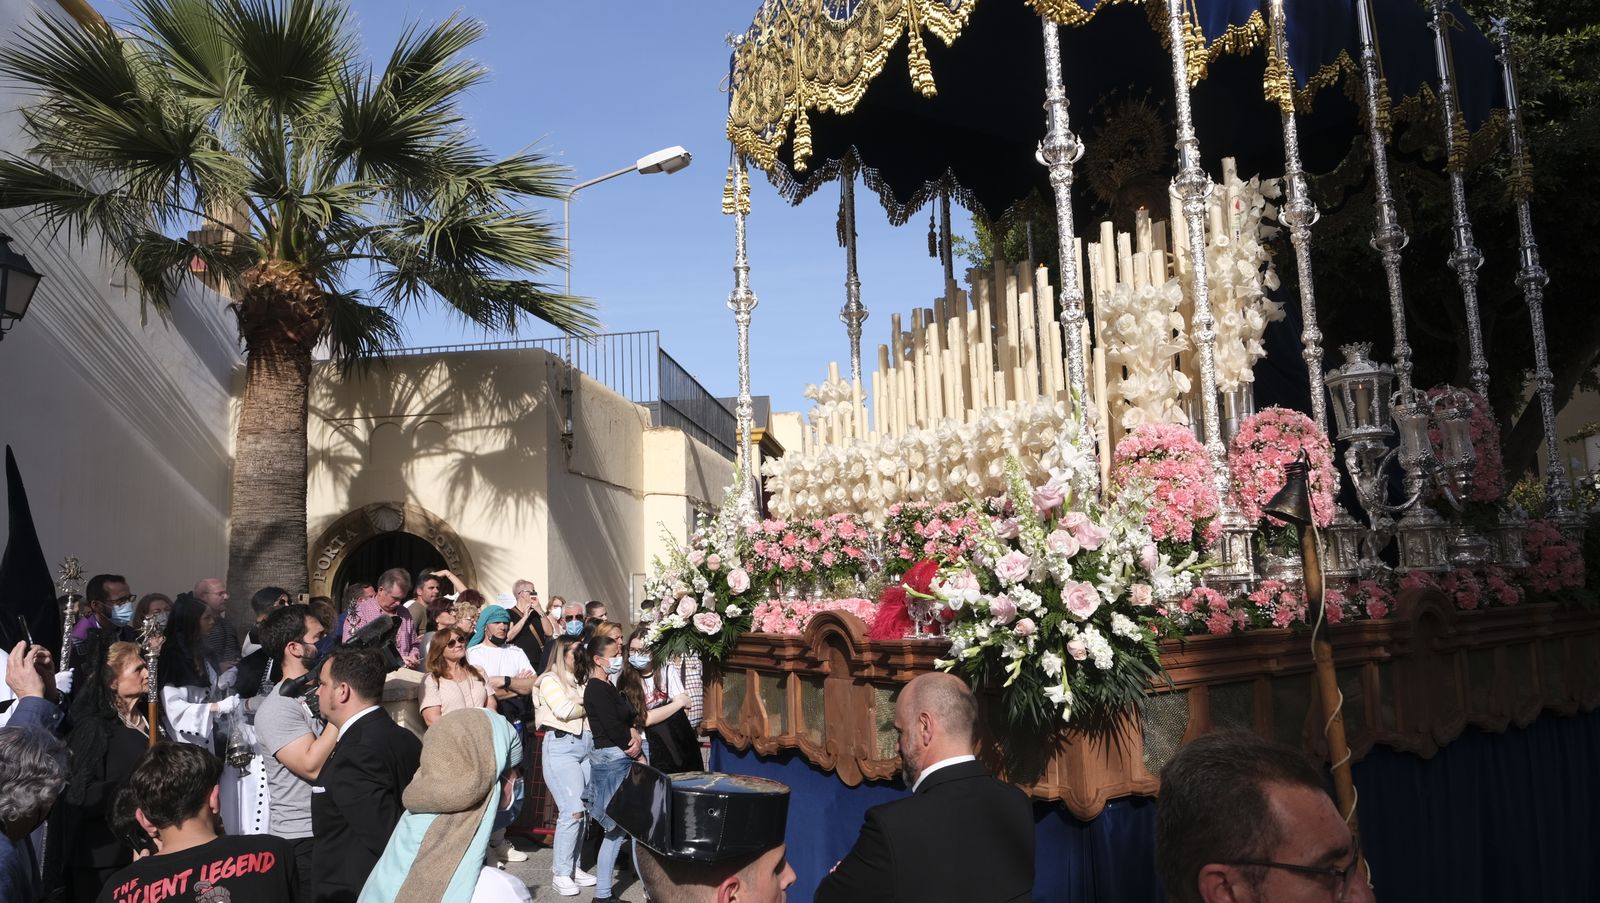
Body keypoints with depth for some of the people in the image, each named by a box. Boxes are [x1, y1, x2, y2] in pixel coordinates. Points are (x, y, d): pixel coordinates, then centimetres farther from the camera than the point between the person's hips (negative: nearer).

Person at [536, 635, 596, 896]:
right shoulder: (550, 680, -1)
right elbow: (563, 710, -14)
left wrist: (579, 703, -9)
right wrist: (589, 706, 0)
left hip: (586, 745, 7)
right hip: (562, 747, -7)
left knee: (585, 810, 6)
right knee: (572, 811, -12)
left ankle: (573, 866, 17)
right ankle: (561, 873, -2)